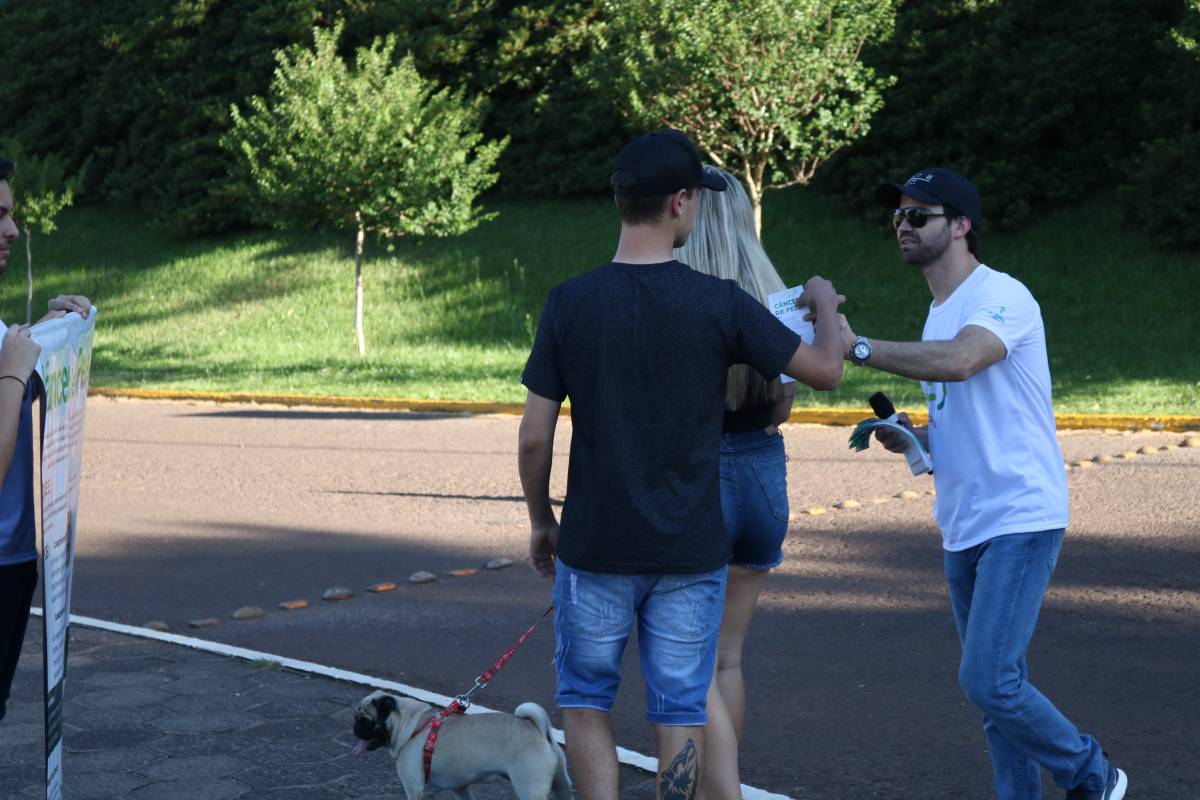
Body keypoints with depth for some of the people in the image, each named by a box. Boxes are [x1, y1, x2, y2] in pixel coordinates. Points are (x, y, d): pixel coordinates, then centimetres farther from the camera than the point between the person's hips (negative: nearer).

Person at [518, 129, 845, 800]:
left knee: (585, 698, 15)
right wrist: (825, 303, 19)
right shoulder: (719, 304, -10)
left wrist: (541, 520, 12)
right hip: (691, 554, 0)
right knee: (680, 709, 10)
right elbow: (826, 370, -1)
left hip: (595, 548, 0)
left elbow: (534, 439, -5)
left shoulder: (570, 304, -7)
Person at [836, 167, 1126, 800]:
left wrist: (857, 346, -32)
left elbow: (959, 361, -33)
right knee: (994, 683, 11)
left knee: (989, 680, -14)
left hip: (1019, 521, -9)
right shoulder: (939, 315, 17)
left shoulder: (1002, 296, -12)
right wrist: (910, 437, 5)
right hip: (962, 528, 9)